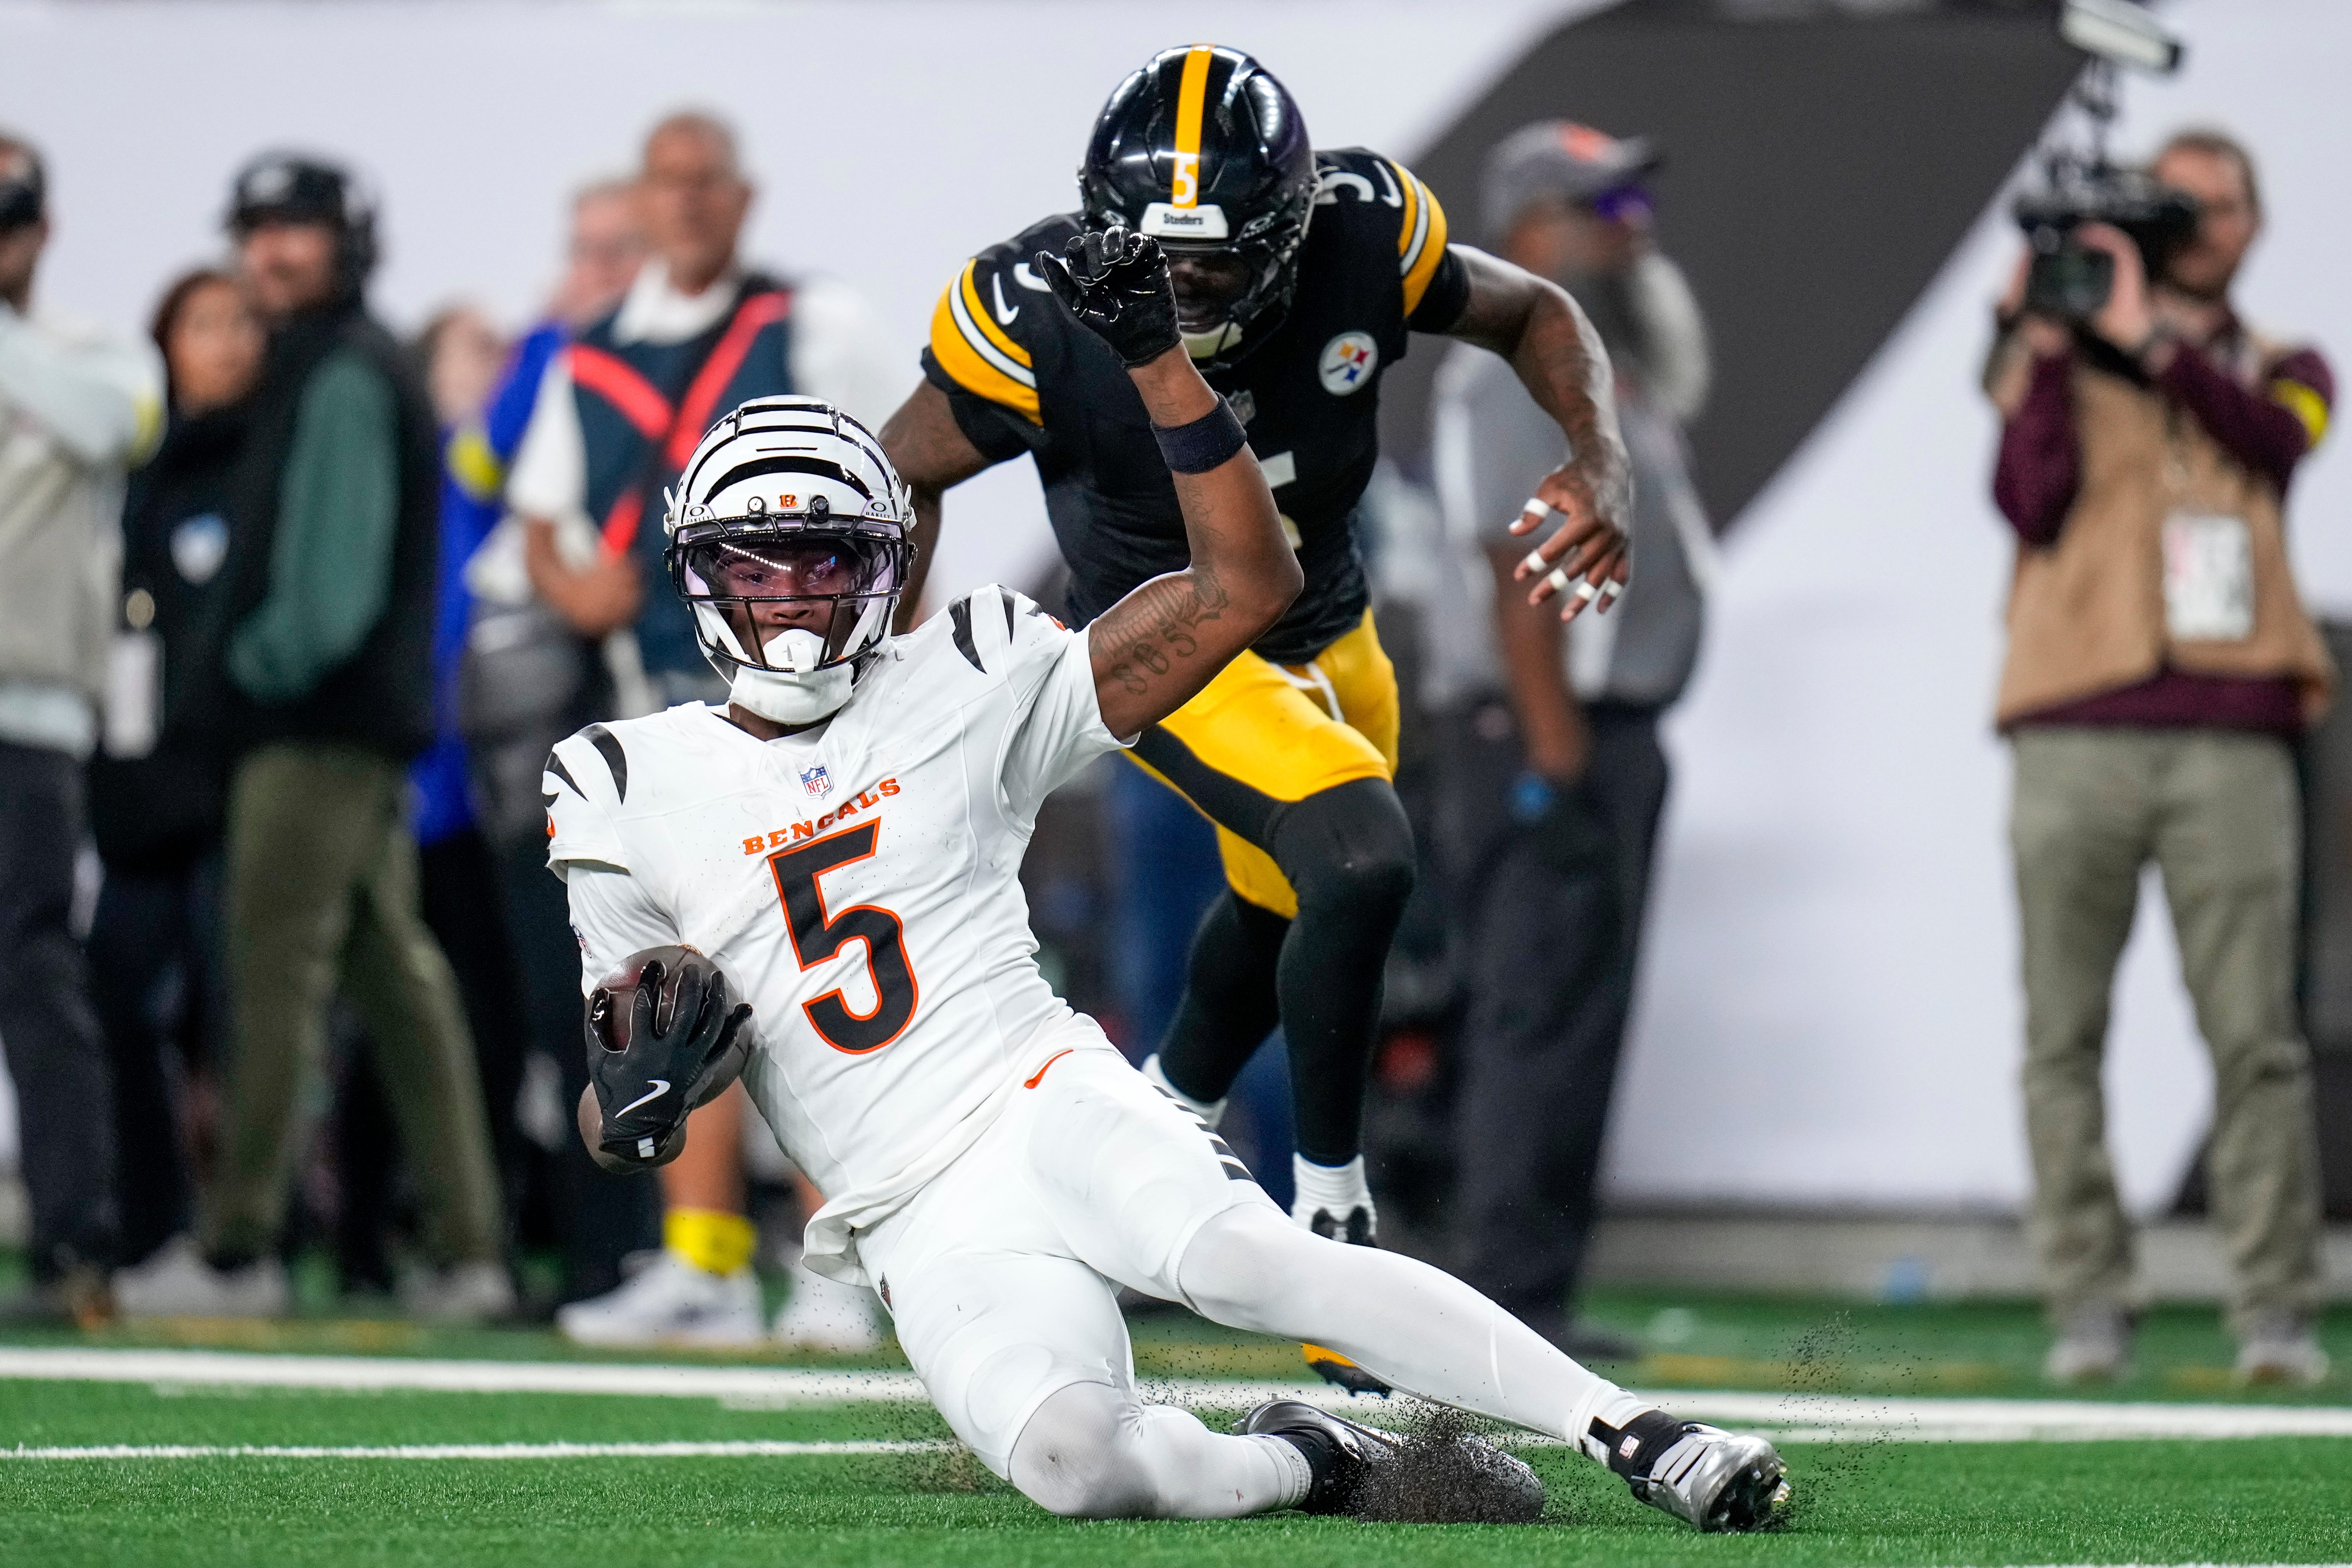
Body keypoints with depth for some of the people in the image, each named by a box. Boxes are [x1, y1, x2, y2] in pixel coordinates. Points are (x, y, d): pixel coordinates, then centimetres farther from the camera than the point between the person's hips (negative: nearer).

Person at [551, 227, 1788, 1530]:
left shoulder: (963, 693, 9)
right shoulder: (630, 796, 11)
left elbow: (1245, 587, 5)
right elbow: (614, 1116, 15)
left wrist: (1157, 360, -2)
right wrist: (635, 1089, -10)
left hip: (1050, 1101, 0)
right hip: (922, 1219, 0)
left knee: (1249, 1260, -33)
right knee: (1067, 1459, -30)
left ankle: (1635, 1436, -30)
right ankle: (1302, 1466, -2)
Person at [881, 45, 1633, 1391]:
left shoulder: (1363, 237, -25)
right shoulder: (1043, 320, -31)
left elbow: (1534, 316, -6)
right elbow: (907, 476, -14)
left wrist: (1603, 463, -24)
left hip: (1330, 633, 5)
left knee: (1286, 912, 27)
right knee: (1362, 864, -27)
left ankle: (1169, 1116, 58)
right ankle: (1330, 1214, -9)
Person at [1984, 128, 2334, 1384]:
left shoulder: (2281, 368, 18)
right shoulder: (2058, 361, 14)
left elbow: (2270, 438, -6)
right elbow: (2032, 502, -1)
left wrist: (2152, 338, -14)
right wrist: (2042, 344, -7)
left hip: (2230, 740, 0)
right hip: (2075, 735, 0)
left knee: (2256, 1038, -7)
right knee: (2063, 1036, -3)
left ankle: (2276, 1314, -6)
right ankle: (2086, 1309, 0)